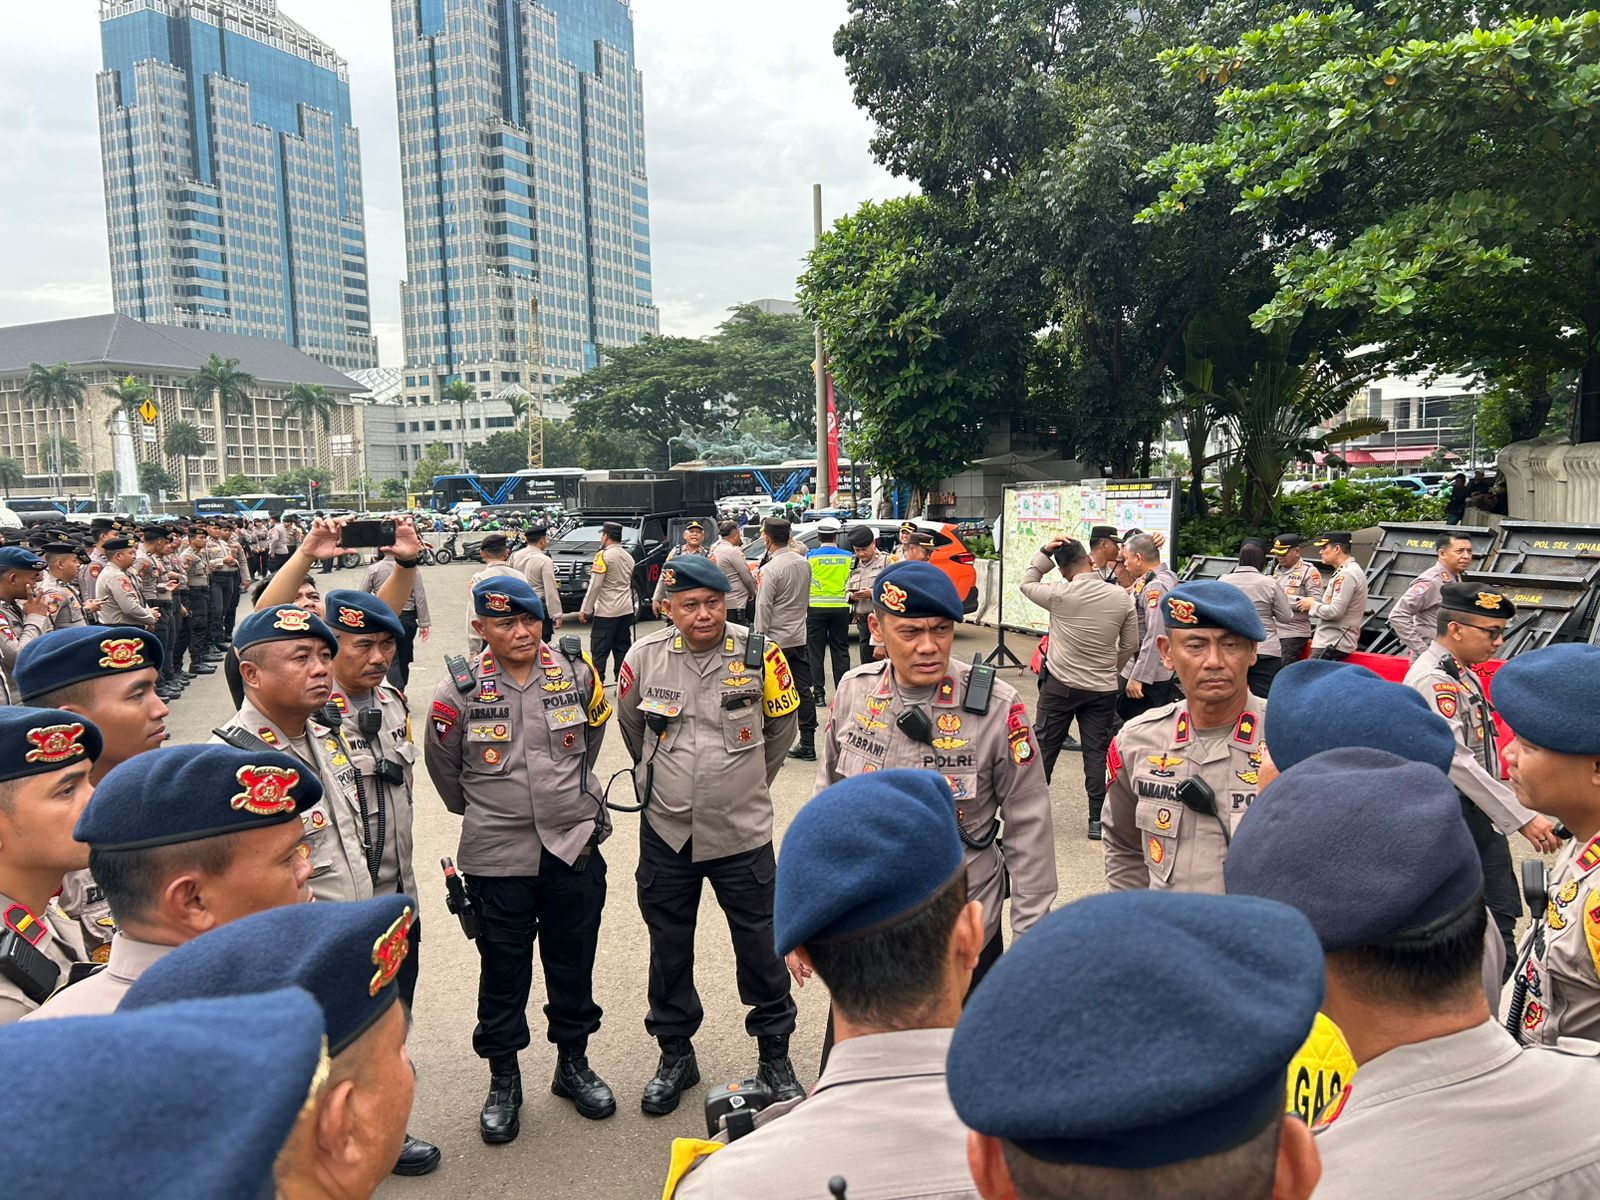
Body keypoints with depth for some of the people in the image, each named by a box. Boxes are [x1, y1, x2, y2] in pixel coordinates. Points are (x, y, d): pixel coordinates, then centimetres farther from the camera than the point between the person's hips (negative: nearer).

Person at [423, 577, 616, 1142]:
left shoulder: (576, 672, -4)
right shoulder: (460, 693, -10)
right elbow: (444, 768, 6)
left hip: (575, 846, 2)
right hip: (497, 858, -2)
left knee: (574, 964, 16)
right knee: (503, 971, 11)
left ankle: (573, 1063, 36)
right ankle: (503, 1080, 31)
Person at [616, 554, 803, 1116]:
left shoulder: (760, 655, -11)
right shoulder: (644, 658, -7)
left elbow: (781, 728, 7)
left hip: (743, 832, -1)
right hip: (666, 832, 2)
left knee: (761, 947, 10)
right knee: (669, 949, 15)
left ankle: (775, 1053, 31)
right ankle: (676, 1054, 35)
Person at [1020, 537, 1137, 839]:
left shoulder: (1060, 595, -13)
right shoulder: (1122, 598, -4)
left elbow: (1027, 583, 6)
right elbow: (1130, 646, 4)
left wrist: (1044, 552, 3)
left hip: (1060, 686, -2)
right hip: (1103, 689, 2)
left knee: (1045, 748, 10)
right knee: (1096, 754, 7)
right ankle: (1097, 820, 8)